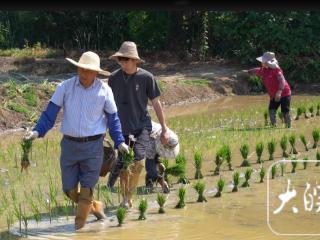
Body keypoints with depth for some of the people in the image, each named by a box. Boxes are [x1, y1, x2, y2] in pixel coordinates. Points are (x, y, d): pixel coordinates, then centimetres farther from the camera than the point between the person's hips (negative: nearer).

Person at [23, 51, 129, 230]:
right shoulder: (65, 87, -3)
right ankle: (95, 207, 33)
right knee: (69, 189, 6)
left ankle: (79, 227, 10)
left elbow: (112, 118, 6)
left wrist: (119, 142, -2)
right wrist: (37, 131, -14)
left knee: (86, 190, -1)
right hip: (69, 144, 2)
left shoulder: (104, 90, -3)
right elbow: (50, 112, -1)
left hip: (93, 146, -2)